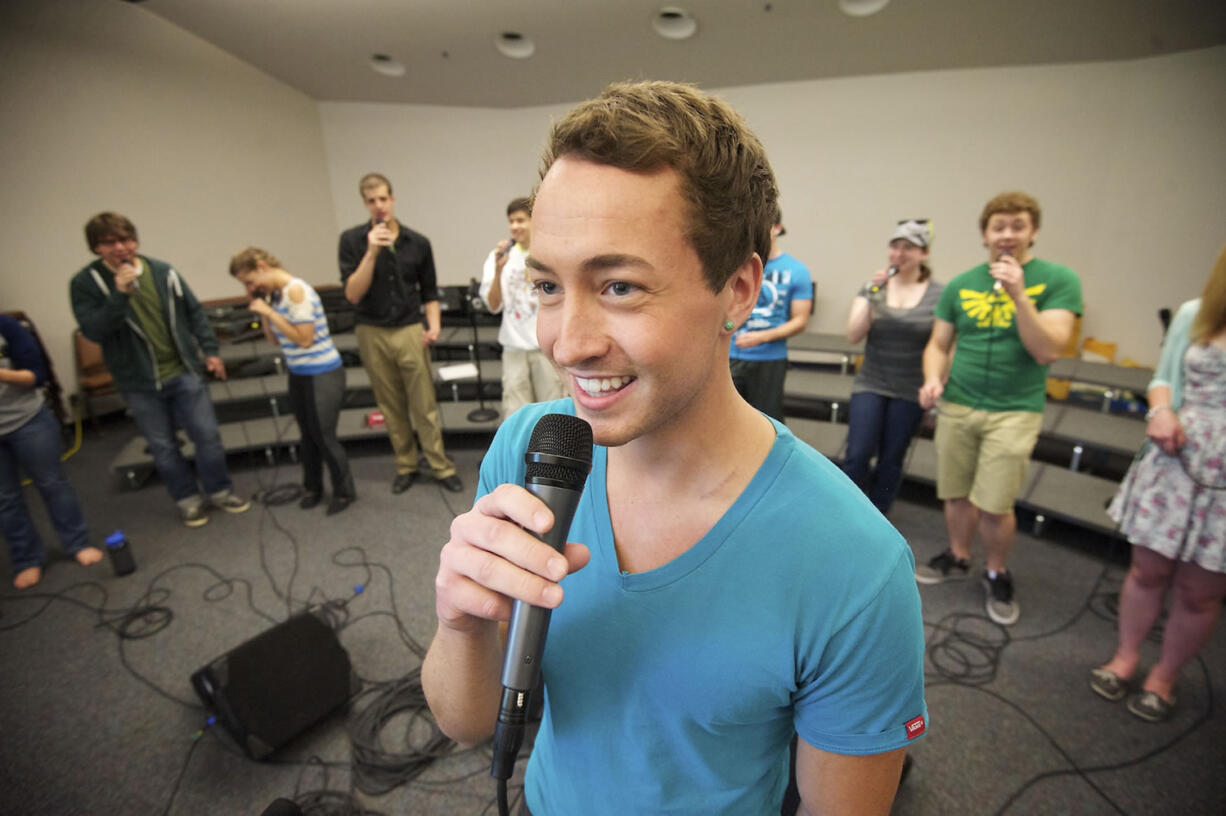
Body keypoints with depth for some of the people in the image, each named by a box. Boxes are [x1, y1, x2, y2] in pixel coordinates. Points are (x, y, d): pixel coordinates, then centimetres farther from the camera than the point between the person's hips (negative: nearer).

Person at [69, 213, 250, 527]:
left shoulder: (163, 272, -1)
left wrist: (210, 350, 6)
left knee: (207, 435, 6)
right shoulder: (85, 284, -7)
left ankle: (220, 491, 24)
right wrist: (121, 294, -26)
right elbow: (92, 330, -17)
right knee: (163, 447, 9)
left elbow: (194, 313, 8)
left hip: (183, 372, 1)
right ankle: (188, 498, 27)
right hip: (140, 384, -1)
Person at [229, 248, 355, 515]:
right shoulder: (274, 294, 7)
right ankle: (312, 487, 31)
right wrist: (262, 311, 1)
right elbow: (275, 340, 13)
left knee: (324, 436, 0)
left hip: (323, 375, -8)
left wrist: (269, 312, -17)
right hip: (298, 375, 8)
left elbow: (304, 339, -21)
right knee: (308, 435, 16)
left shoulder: (296, 291, -18)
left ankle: (344, 492, 17)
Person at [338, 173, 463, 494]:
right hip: (372, 335, 1)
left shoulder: (418, 242, 0)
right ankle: (406, 466, 25)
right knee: (392, 407, 11)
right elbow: (353, 294, -11)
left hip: (409, 332, 0)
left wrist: (434, 325, -7)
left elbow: (429, 292, 8)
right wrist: (372, 252, -20)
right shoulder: (352, 240, -3)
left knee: (424, 406, 3)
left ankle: (441, 467, 13)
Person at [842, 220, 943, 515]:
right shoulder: (873, 287, 2)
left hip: (910, 392, -1)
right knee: (857, 456, -7)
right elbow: (853, 335, -8)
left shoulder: (939, 295, -3)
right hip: (870, 386, 1)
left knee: (891, 461, 8)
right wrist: (872, 296, -18)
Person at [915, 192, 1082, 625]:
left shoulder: (1058, 280, -2)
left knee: (994, 505, -3)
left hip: (1014, 411, -2)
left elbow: (1047, 350, -11)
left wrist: (1018, 294, -20)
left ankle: (998, 574, 24)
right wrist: (933, 378, -10)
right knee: (957, 493, 10)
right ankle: (958, 558, 35)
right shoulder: (960, 285, 5)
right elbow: (938, 345, 10)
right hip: (957, 406, 3)